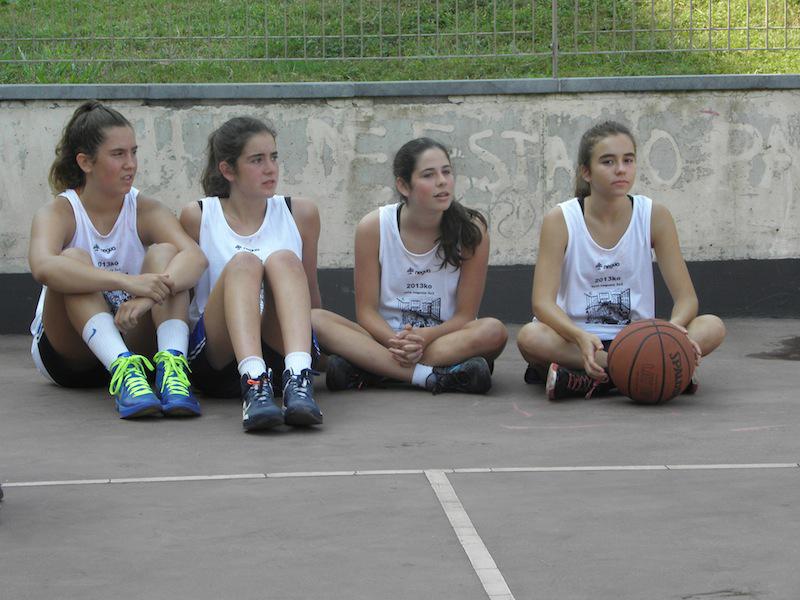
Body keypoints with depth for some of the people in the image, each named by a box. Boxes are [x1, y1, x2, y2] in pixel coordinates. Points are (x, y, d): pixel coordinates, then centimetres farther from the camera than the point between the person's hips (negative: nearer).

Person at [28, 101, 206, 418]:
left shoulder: (146, 211, -1)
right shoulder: (58, 213, -8)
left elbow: (195, 256, -22)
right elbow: (43, 267, -33)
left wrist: (149, 293, -43)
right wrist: (128, 282, -46)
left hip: (134, 341, 2)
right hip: (68, 353, -2)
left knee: (164, 253, -19)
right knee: (74, 260, -28)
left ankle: (172, 363, -43)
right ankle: (123, 371, -49)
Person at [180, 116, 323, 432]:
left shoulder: (300, 214, 13)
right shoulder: (197, 217, 8)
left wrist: (324, 347, 18)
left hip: (283, 352, 1)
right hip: (216, 360, -1)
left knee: (284, 260, -25)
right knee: (243, 263, -28)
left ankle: (298, 381, -50)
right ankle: (254, 385, -55)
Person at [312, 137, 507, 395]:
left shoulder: (471, 231, -6)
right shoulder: (373, 228, -5)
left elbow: (465, 314, -5)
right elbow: (366, 310, -4)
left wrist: (424, 338, -25)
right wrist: (394, 342, -25)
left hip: (446, 340, 0)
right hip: (385, 337, 0)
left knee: (493, 331, -33)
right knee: (314, 319, -26)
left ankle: (367, 369, -30)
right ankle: (433, 377, -36)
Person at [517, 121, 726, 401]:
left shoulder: (654, 216, -2)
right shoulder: (560, 220, -6)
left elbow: (686, 297, -3)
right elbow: (542, 302, -15)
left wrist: (674, 328, -28)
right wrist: (581, 337, -36)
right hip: (576, 338, -2)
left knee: (712, 327, -23)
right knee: (530, 337, -34)